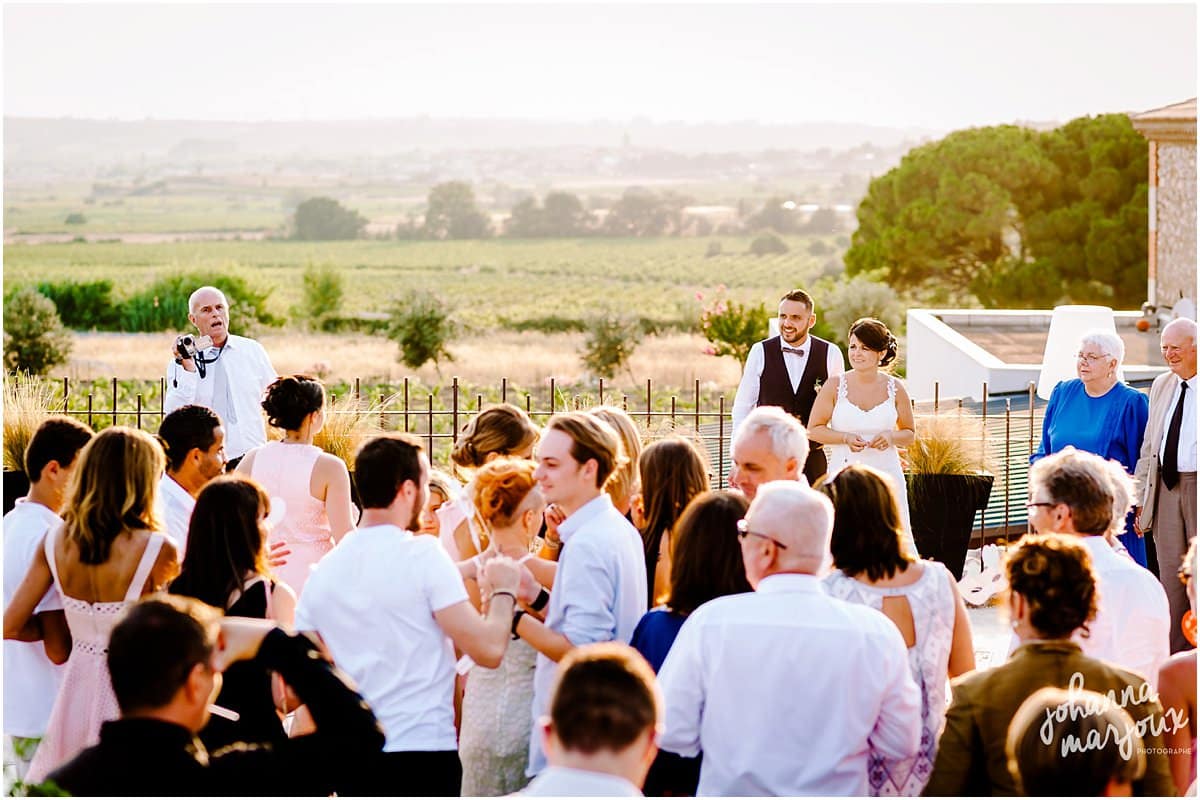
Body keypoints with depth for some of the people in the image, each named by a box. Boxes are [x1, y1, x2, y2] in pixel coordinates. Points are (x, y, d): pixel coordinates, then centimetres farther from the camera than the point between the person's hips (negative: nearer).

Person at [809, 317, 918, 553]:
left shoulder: (895, 388, 3)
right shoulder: (835, 386, -1)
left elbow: (910, 435, 12)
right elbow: (814, 429, 3)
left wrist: (891, 437, -9)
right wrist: (845, 438, -13)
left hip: (886, 474, 1)